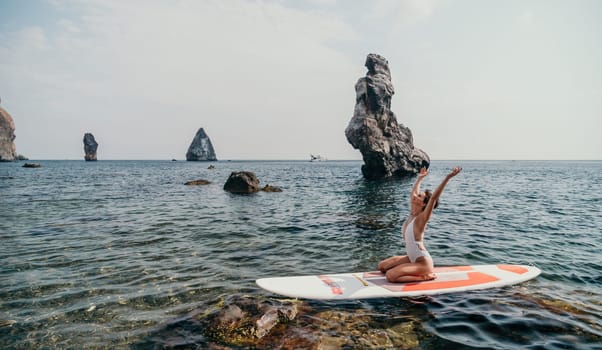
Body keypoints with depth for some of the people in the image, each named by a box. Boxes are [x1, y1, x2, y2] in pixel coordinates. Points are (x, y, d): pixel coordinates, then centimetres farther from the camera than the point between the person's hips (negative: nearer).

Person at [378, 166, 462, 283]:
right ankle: (414, 271, 14)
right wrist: (420, 178, 28)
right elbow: (413, 192, 15)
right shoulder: (411, 214, 1)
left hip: (423, 262, -9)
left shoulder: (421, 219, -19)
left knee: (390, 276, -22)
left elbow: (434, 198, -33)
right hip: (412, 258, 9)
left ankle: (424, 276, -5)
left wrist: (448, 177, -40)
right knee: (382, 267, 13)